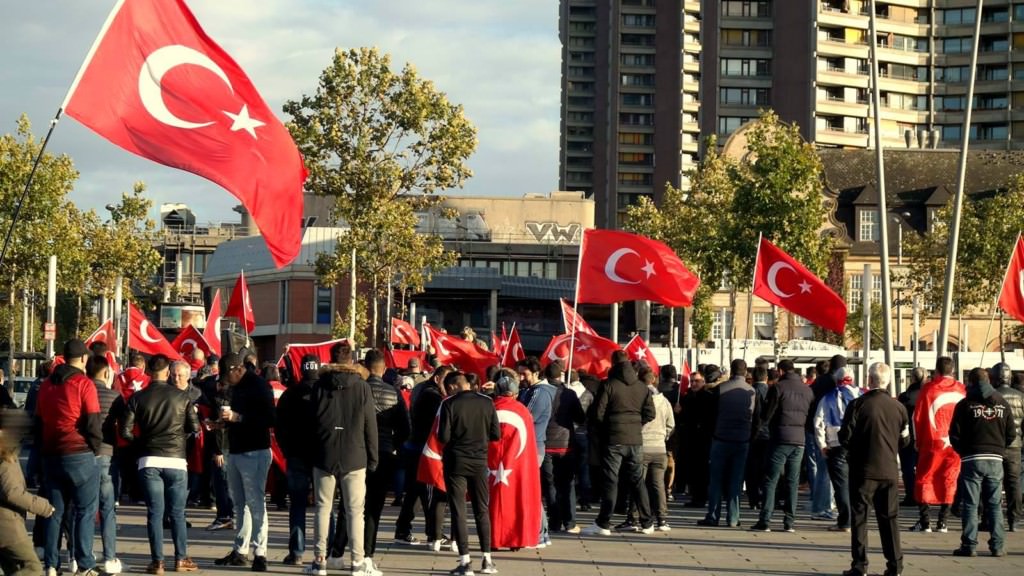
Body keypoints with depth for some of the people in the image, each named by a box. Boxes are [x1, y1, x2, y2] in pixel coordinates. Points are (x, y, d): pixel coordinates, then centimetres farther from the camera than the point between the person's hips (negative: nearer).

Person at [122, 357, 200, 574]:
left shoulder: (137, 398, 0)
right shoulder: (181, 396, -2)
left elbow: (125, 431, -3)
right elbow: (195, 428, -1)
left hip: (149, 460, 0)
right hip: (176, 460, 0)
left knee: (155, 513, 4)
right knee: (177, 513, 9)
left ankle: (157, 561, 1)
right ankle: (181, 559, 12)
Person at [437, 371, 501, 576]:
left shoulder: (449, 404, -12)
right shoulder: (487, 402, -2)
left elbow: (443, 436, -14)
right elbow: (496, 434, -1)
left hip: (456, 462, -3)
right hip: (479, 461, 3)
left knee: (458, 511, 2)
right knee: (482, 510, 14)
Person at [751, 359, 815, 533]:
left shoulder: (778, 387, -8)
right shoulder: (807, 390, 9)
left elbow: (767, 414, -7)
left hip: (780, 438, -4)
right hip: (799, 440, 4)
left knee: (771, 480, -1)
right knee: (792, 482, 9)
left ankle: (764, 521, -5)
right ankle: (789, 522, 7)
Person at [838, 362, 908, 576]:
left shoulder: (858, 405, -11)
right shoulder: (898, 407, 0)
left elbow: (845, 438, -10)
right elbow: (905, 439, 8)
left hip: (863, 470, -3)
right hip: (889, 470, 3)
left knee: (859, 517, 3)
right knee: (890, 518, 11)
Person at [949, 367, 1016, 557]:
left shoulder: (965, 404, -5)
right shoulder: (1002, 404, 6)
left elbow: (955, 434, -7)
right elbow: (1012, 434, 6)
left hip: (972, 460, -3)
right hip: (996, 460, 3)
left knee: (970, 504, 2)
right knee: (995, 504, 8)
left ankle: (969, 545, -1)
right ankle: (997, 545, 6)